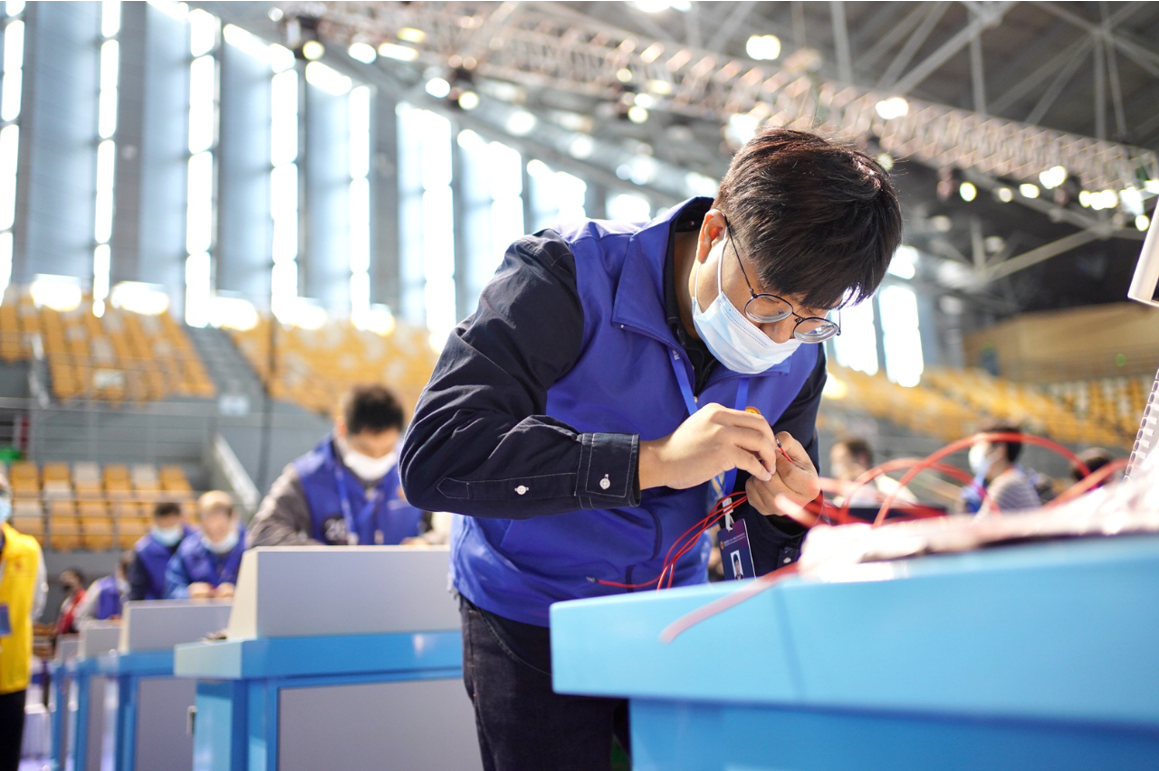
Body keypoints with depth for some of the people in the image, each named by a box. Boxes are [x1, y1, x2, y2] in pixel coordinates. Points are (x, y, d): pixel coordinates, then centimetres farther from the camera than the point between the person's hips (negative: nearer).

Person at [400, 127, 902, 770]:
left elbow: (763, 565, 2)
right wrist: (654, 460, -42)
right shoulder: (570, 278, -25)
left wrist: (780, 512, -24)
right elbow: (434, 457, -38)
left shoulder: (797, 362, -8)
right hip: (529, 615, -4)